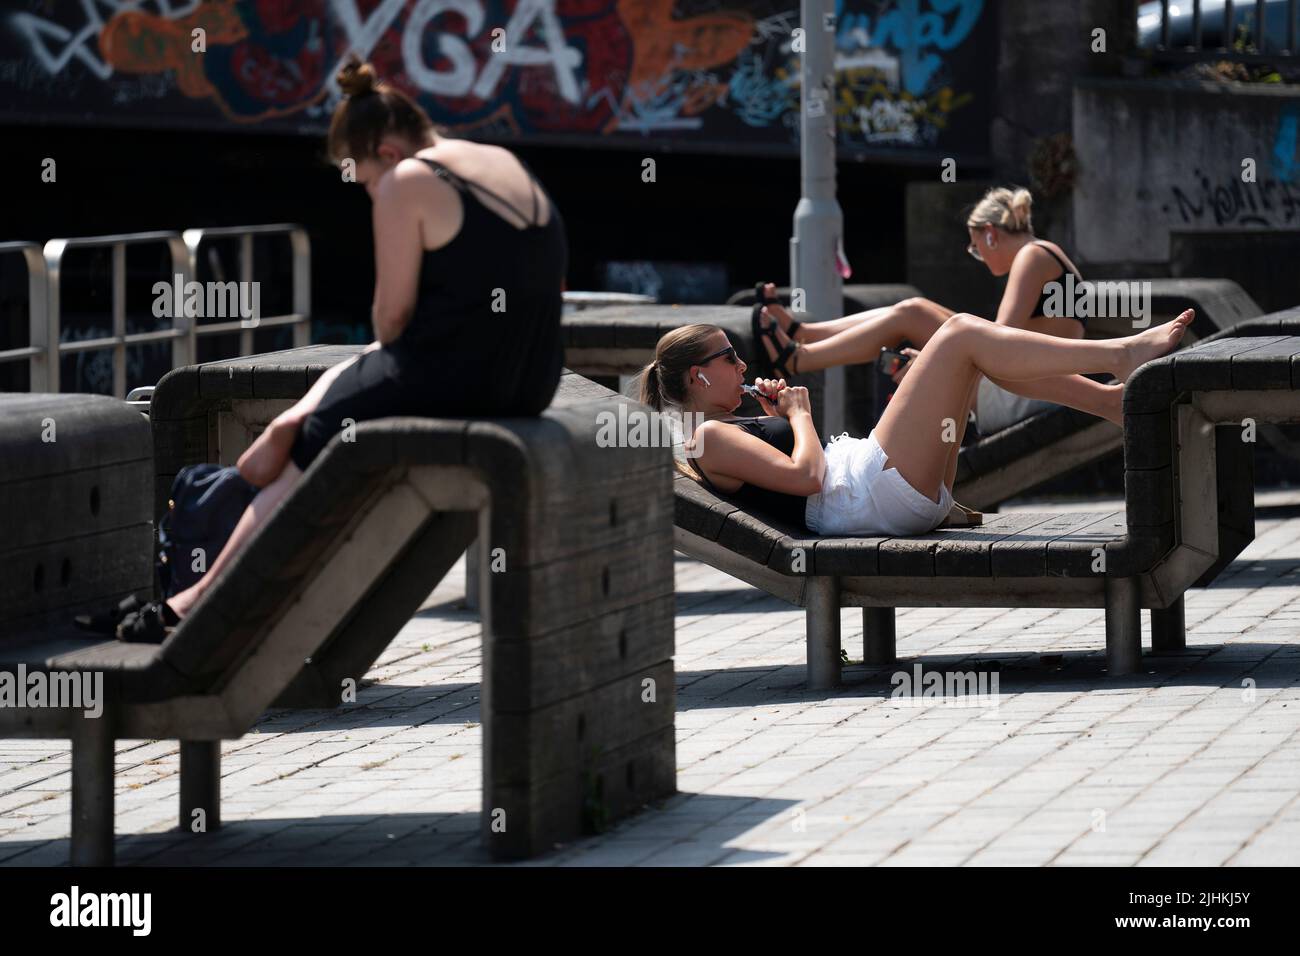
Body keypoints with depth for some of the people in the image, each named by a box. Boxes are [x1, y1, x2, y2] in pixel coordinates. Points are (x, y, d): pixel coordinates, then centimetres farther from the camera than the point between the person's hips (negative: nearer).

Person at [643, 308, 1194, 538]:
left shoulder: (727, 431, 24)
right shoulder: (709, 438, -6)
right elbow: (804, 477, -18)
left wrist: (779, 420, 19)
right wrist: (797, 414, -2)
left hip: (901, 496, 11)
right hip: (871, 493, -11)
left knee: (965, 342, 11)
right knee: (961, 335, -10)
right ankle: (1122, 357, -10)